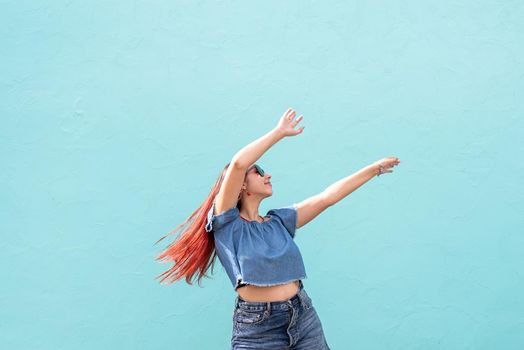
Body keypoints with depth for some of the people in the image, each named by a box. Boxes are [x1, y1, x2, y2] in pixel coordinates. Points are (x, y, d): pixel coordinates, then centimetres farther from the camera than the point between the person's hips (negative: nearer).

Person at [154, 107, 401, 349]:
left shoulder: (279, 221, 12)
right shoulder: (226, 222, -4)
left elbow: (327, 197, 11)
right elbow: (237, 164, -17)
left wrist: (374, 169, 10)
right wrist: (279, 132, -7)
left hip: (304, 319, 5)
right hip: (257, 329, -5)